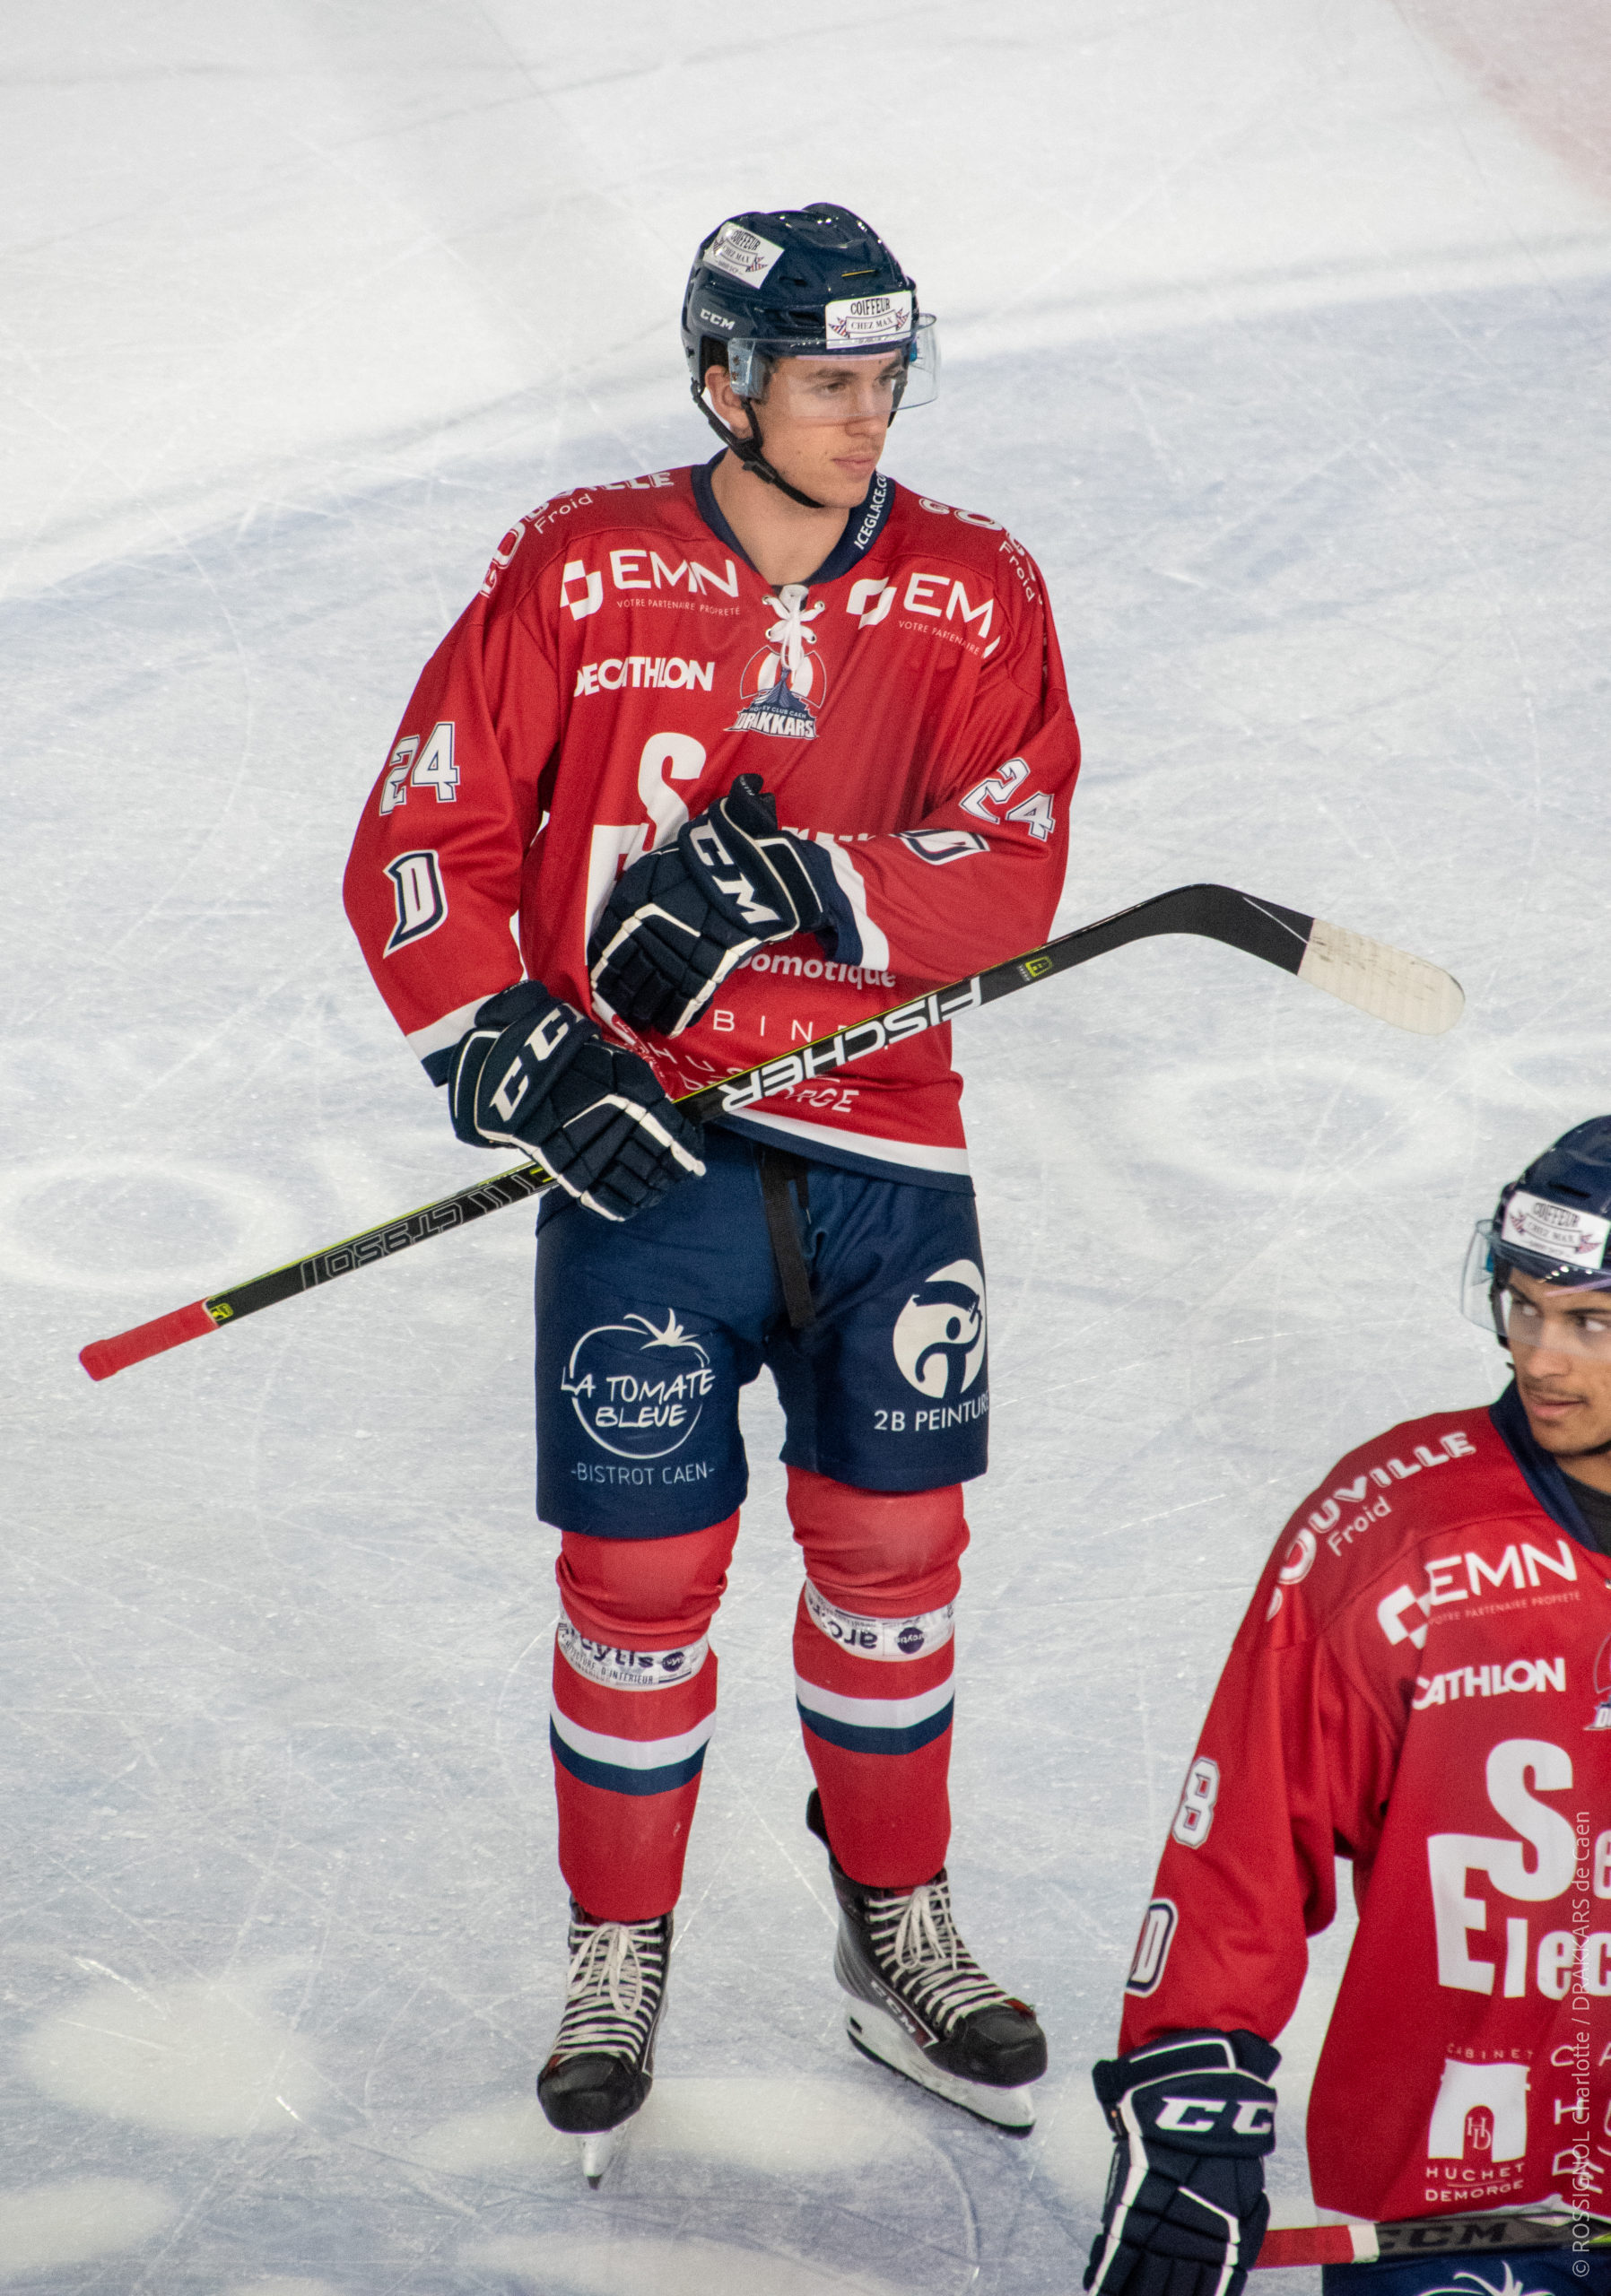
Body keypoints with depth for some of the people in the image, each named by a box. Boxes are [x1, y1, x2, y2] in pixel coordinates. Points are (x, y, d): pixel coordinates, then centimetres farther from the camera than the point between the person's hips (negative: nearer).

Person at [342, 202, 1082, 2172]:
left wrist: (800, 884, -24)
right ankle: (619, 1951, 22)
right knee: (640, 1563, 1)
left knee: (893, 1547, 8)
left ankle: (897, 1932, 28)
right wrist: (511, 1052, -14)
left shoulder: (976, 597, 0)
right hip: (644, 1145, -2)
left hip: (883, 1140, 2)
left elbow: (1011, 878, -10)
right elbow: (418, 843, -3)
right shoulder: (576, 571, -4)